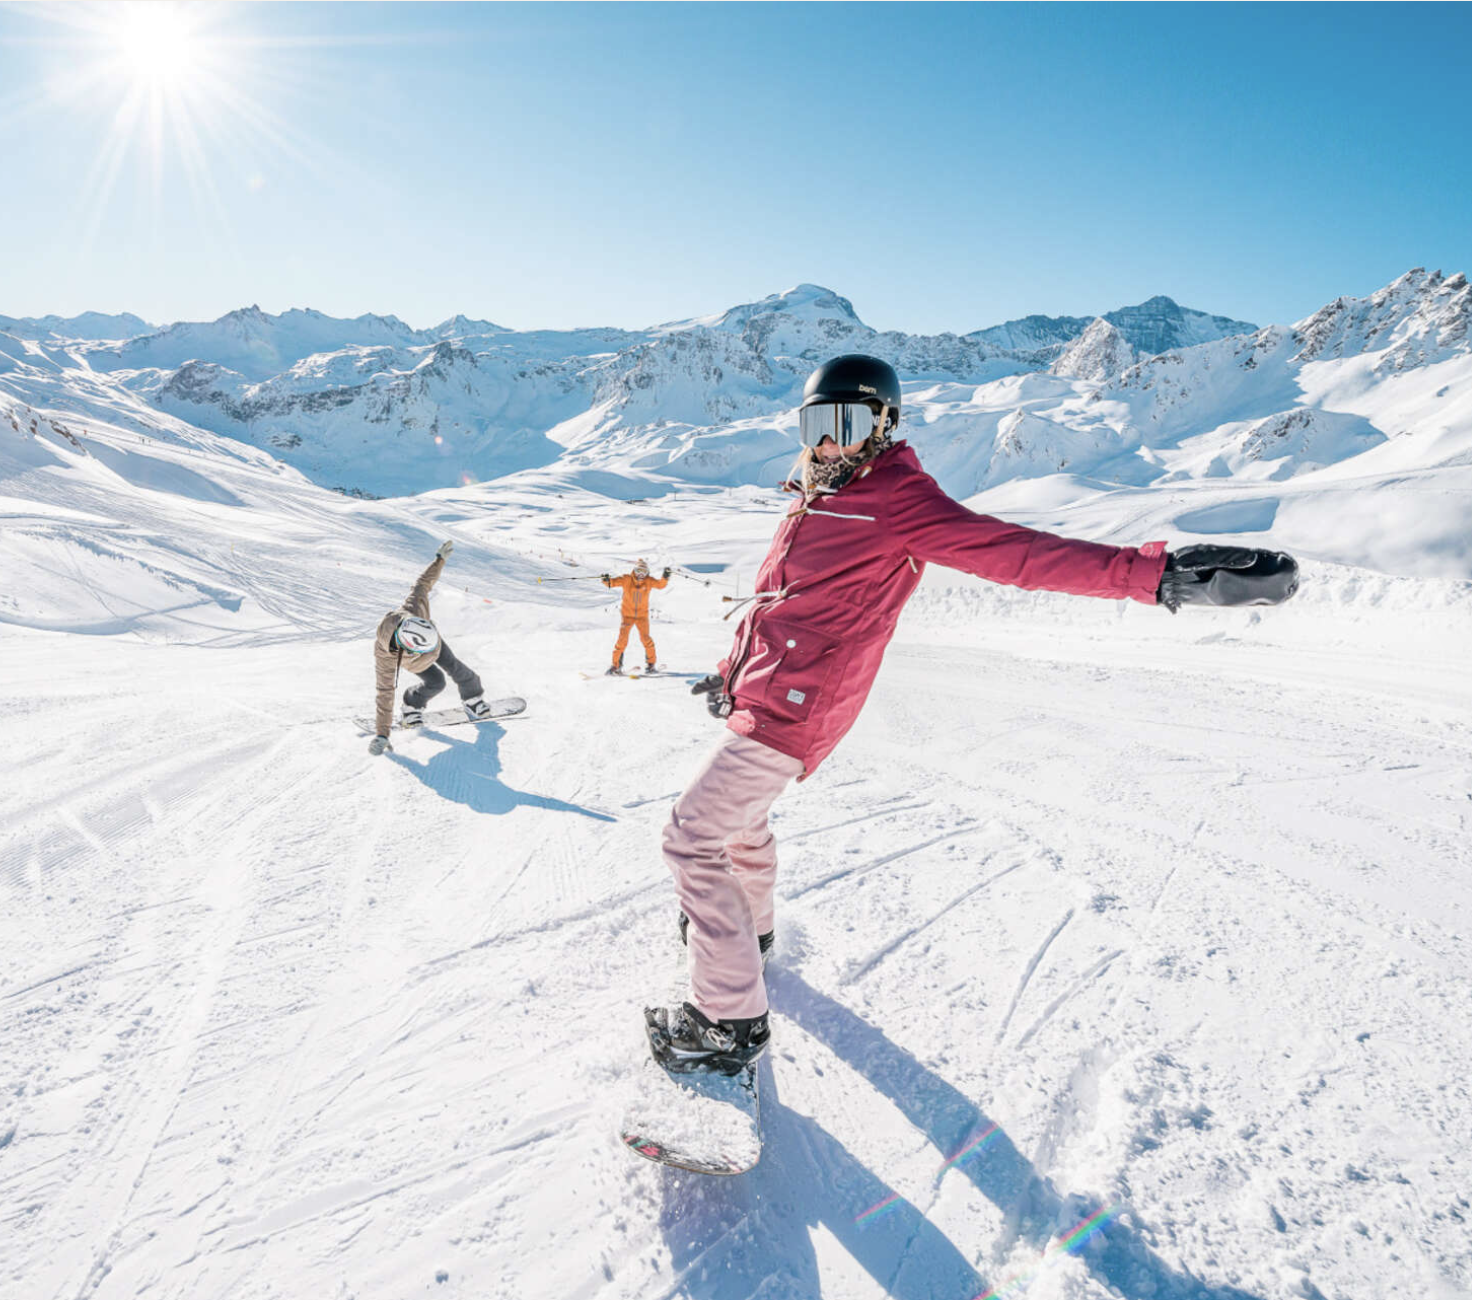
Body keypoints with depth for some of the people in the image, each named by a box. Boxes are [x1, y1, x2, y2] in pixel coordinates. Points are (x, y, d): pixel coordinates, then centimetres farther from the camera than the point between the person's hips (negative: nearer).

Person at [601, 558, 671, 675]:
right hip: (627, 614, -1)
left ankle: (651, 664, 13)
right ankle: (616, 666, 5)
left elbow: (660, 584, -8)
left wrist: (665, 578, -27)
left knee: (646, 638, -6)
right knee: (622, 639, -6)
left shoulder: (649, 581, -3)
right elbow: (613, 582, -12)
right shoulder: (626, 579, -8)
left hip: (642, 615, 1)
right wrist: (606, 580, -33)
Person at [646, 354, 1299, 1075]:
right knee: (739, 813, 28)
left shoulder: (898, 499, -15)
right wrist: (734, 671, 31)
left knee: (693, 838, -7)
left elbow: (1011, 550, -25)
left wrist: (1152, 571, -37)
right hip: (758, 696, 10)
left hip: (789, 712, -10)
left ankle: (730, 1021, 6)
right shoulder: (816, 501, 12)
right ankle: (746, 926, 55)